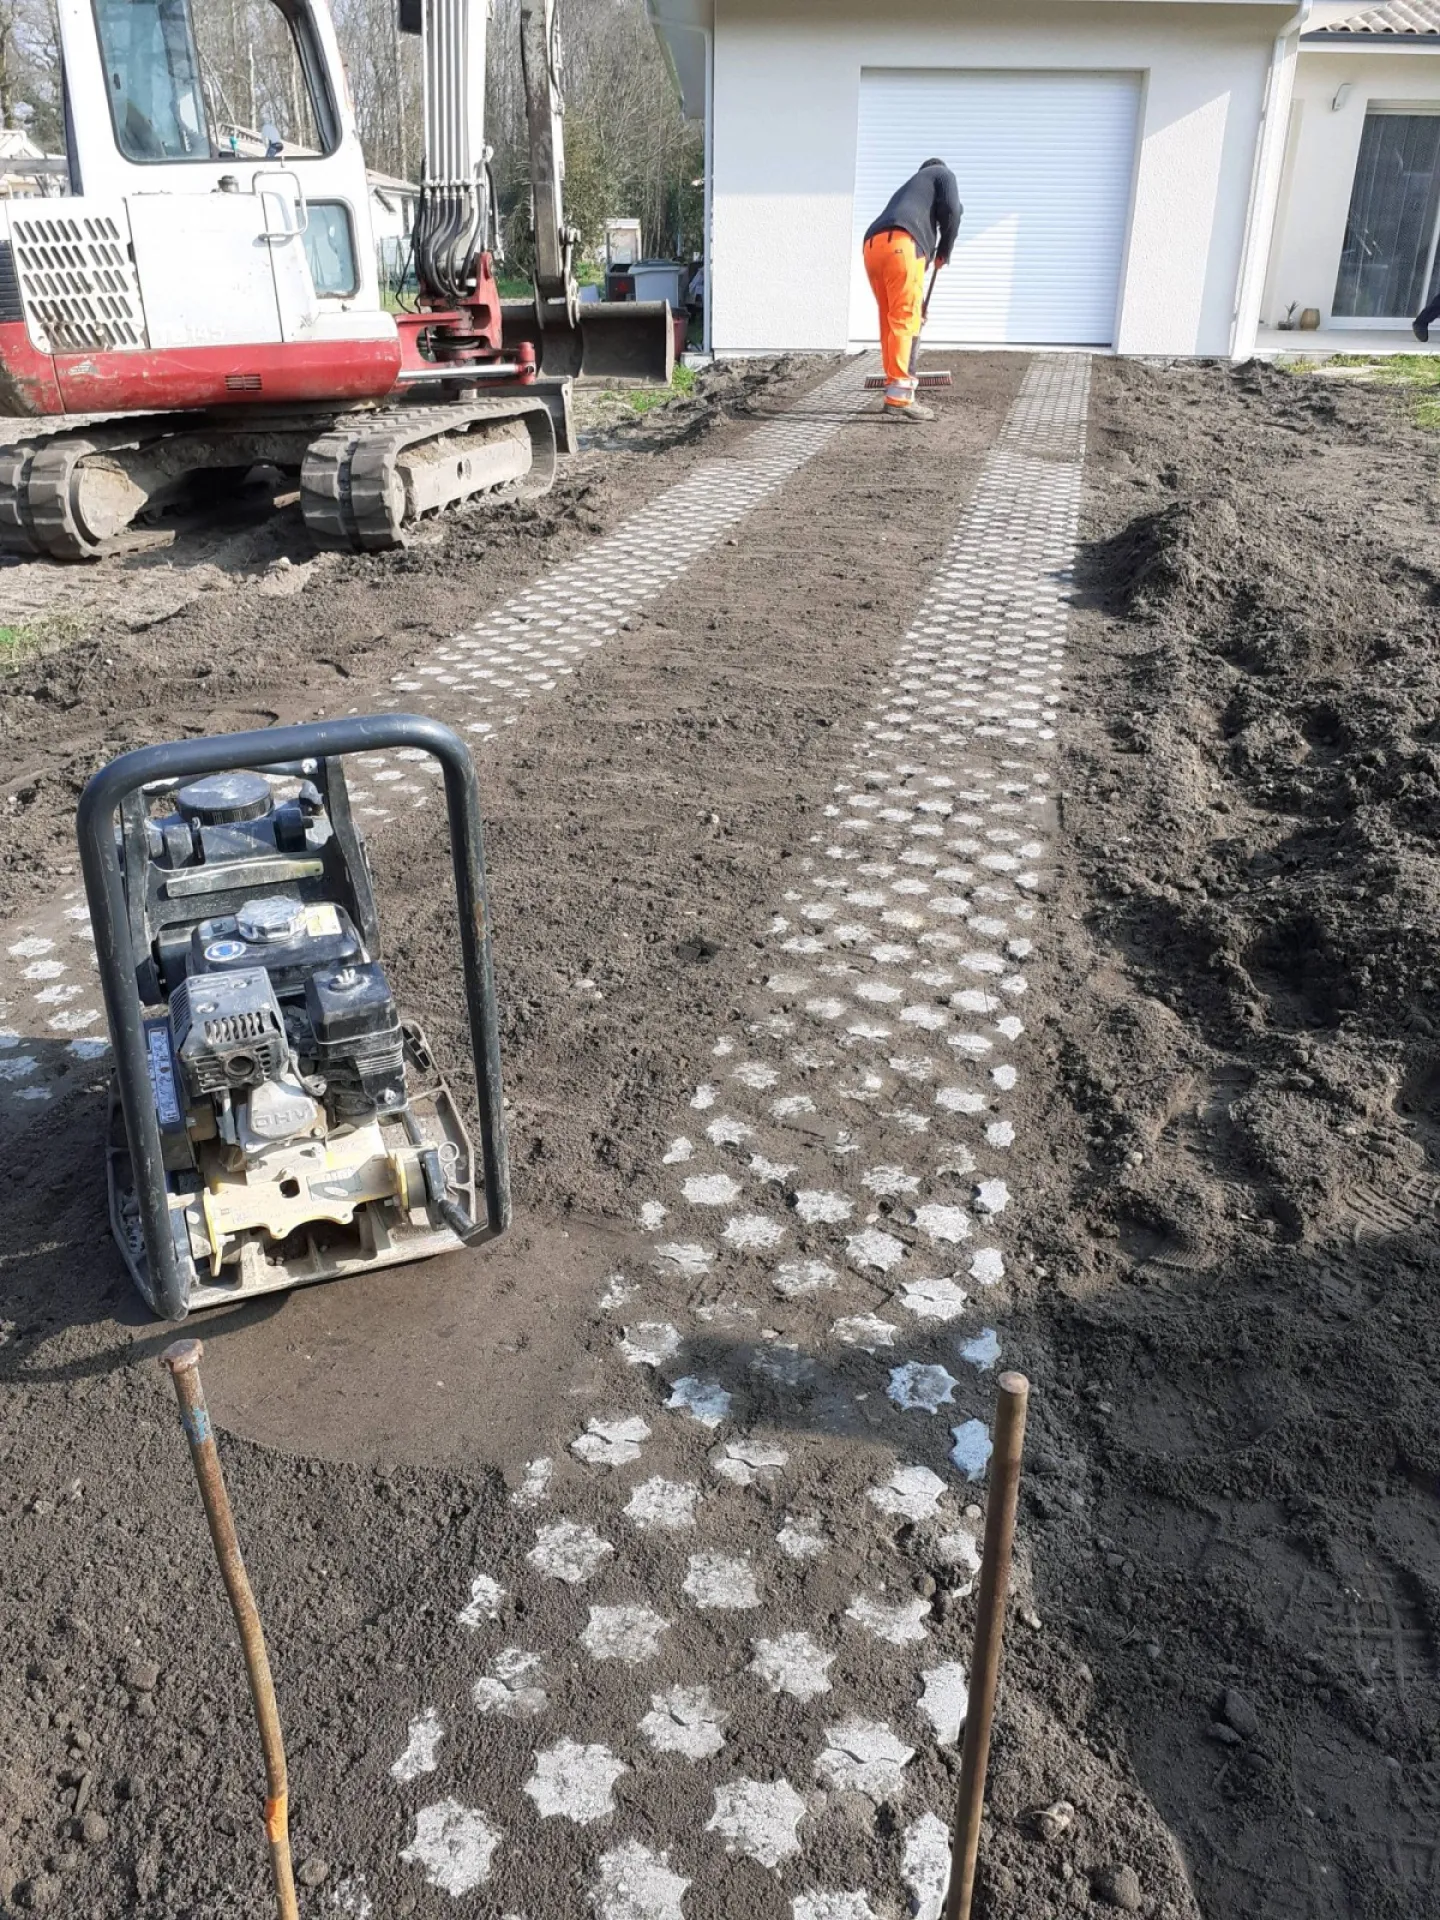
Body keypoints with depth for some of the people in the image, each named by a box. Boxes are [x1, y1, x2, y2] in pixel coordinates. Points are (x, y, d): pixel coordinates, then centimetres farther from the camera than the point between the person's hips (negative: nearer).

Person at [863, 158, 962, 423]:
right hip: (900, 243, -7)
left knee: (891, 321, 12)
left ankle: (896, 391, 14)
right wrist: (945, 250, 19)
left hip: (873, 246, 7)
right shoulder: (942, 174, 24)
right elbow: (951, 209, 4)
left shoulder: (907, 188, 43)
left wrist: (917, 300, 43)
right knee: (904, 319, -10)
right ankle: (899, 396, -17)